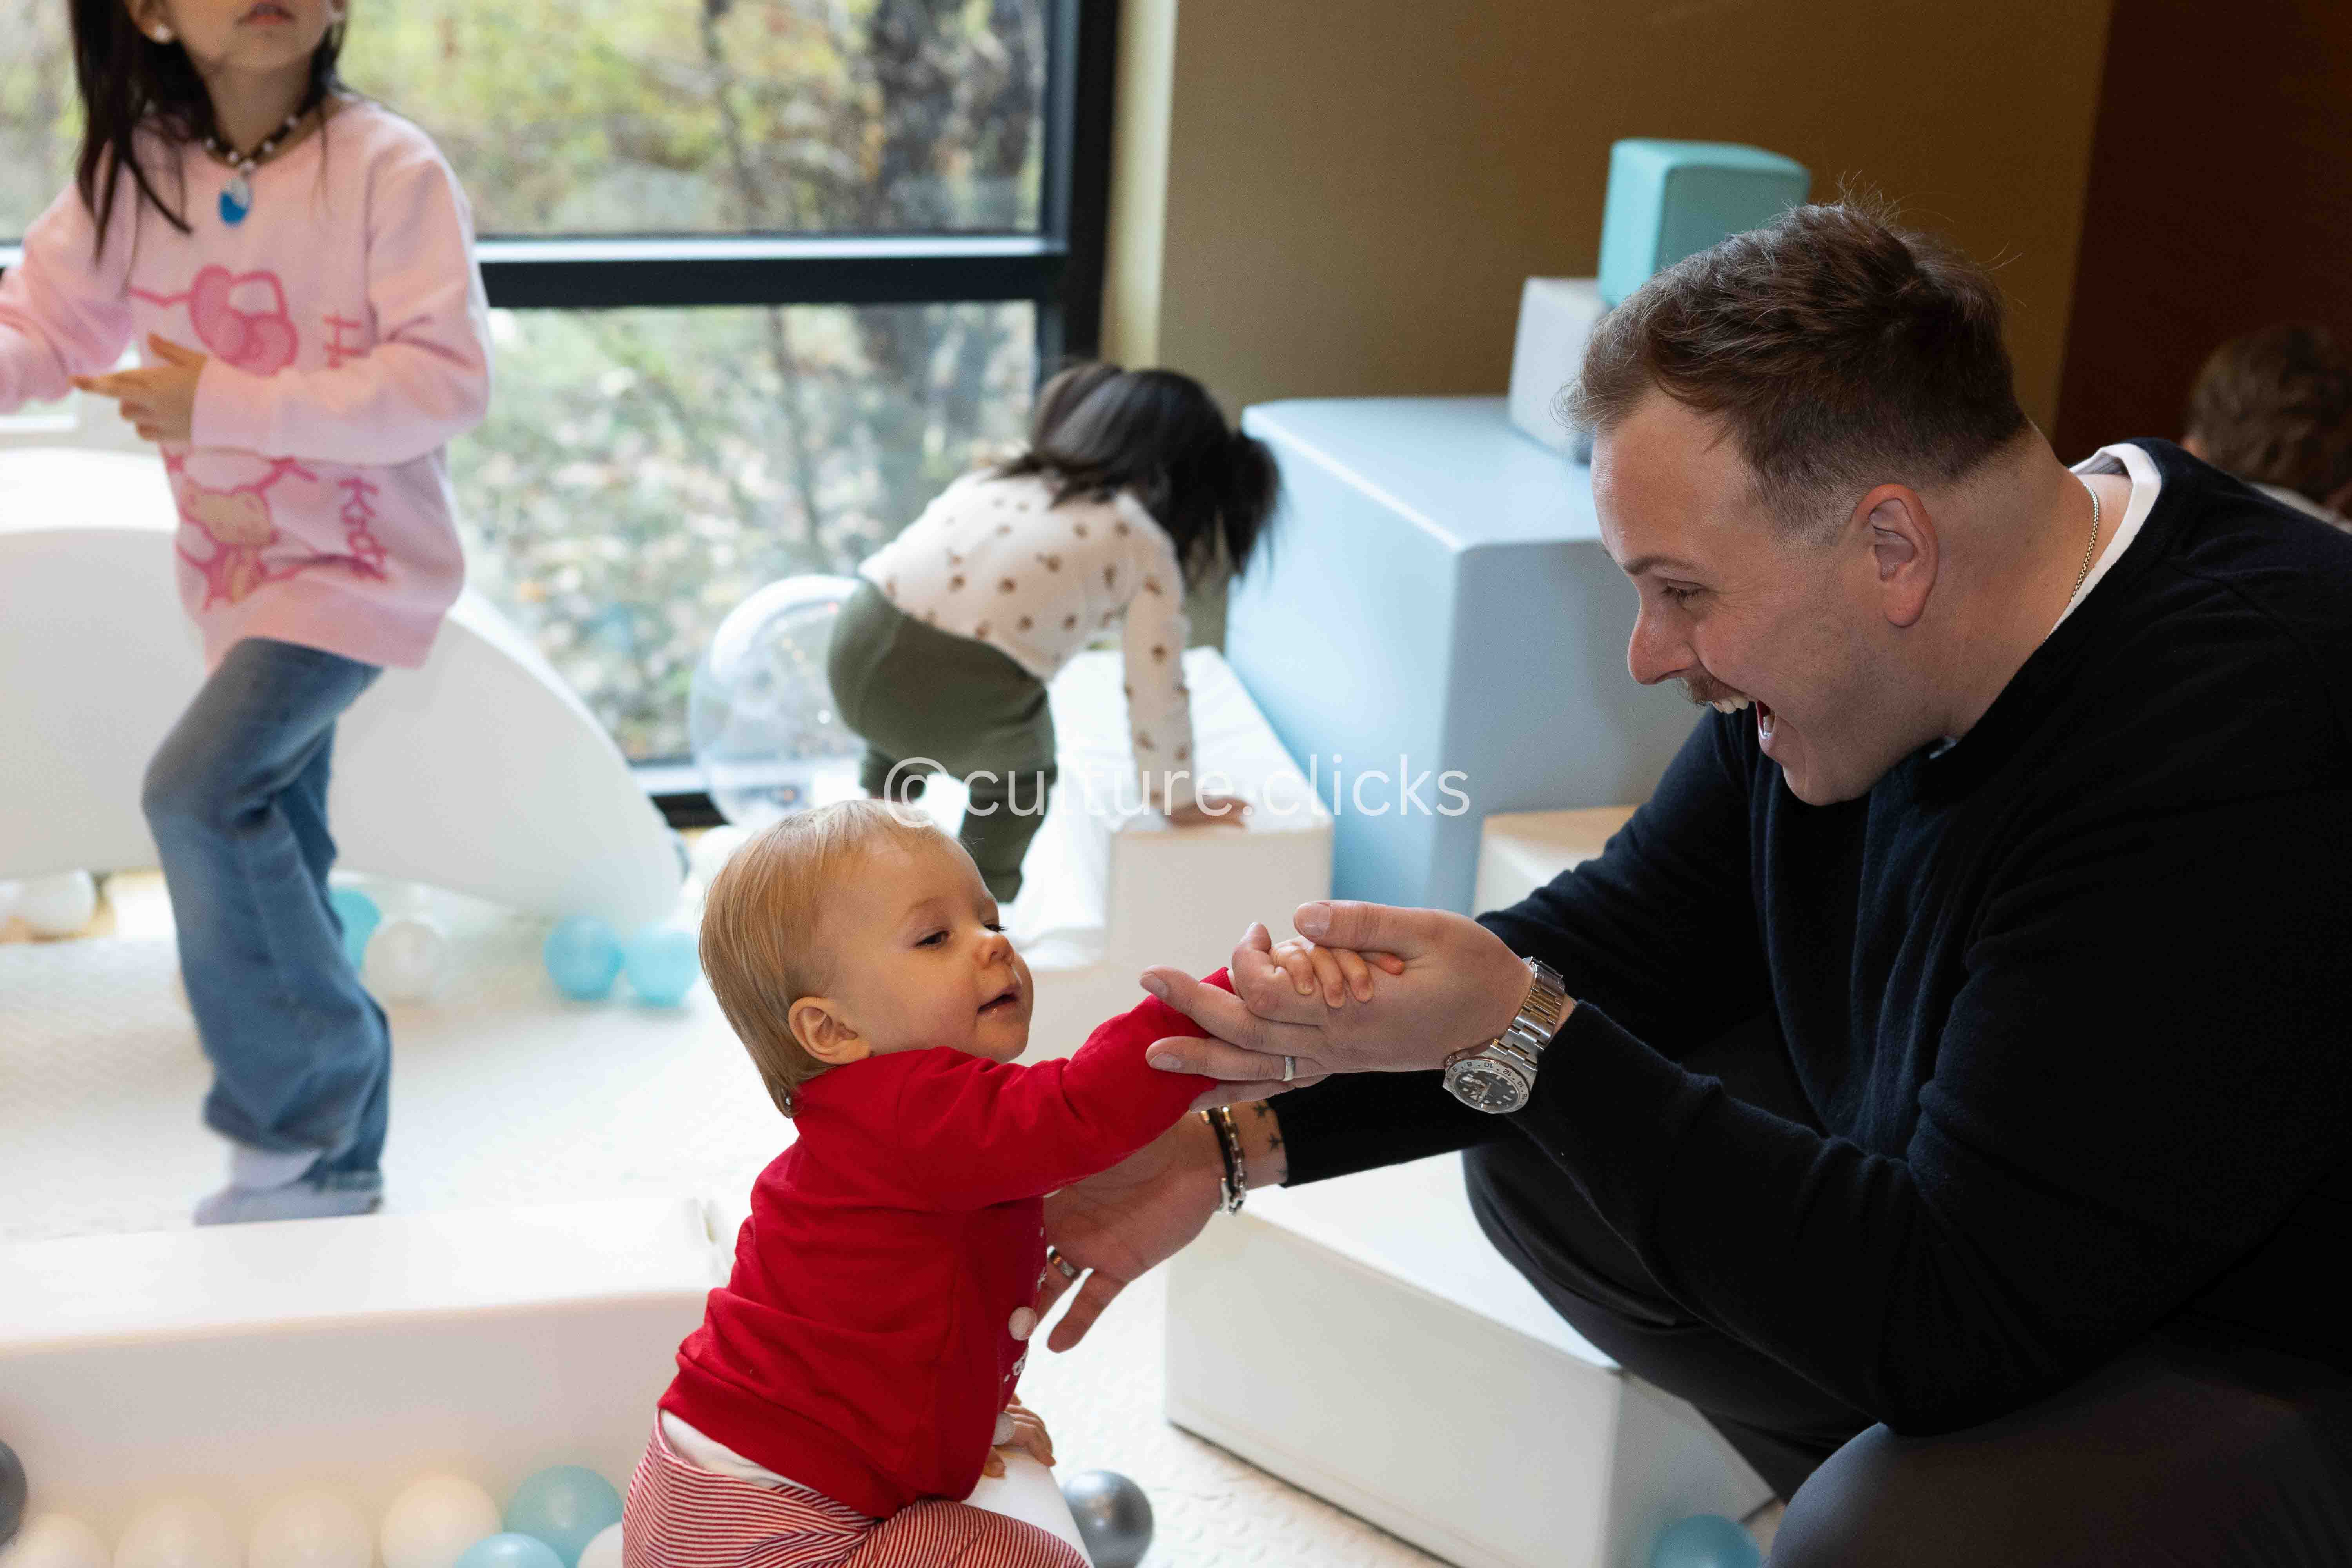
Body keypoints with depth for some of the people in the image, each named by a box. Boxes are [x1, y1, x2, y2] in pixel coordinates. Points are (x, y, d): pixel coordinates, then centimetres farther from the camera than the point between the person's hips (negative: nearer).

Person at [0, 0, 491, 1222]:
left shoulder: (387, 169, -16)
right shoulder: (133, 177, 1)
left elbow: (447, 381, -22)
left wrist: (226, 404, -25)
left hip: (361, 563, -6)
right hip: (235, 570, 6)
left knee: (199, 788, -23)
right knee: (273, 864, 13)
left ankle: (304, 1089, -3)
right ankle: (332, 1164, 28)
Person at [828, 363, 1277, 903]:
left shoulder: (994, 480, 26)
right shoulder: (1149, 551, 12)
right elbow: (1157, 694, 10)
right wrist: (1178, 796, 26)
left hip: (857, 646, 5)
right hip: (961, 691, -5)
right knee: (1018, 779, 30)